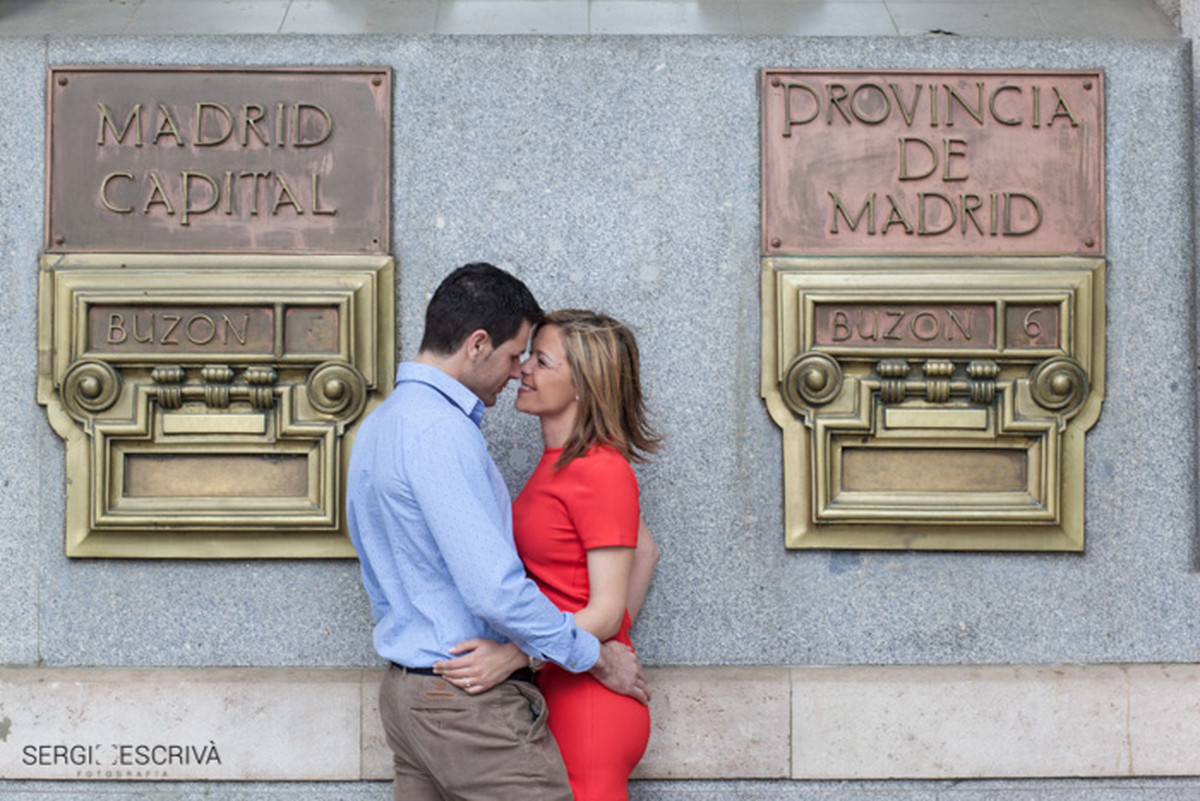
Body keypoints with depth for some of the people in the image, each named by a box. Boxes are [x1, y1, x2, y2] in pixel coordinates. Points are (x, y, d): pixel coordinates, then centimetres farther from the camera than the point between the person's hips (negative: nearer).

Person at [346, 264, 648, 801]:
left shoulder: (379, 424, 13)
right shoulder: (440, 430, -19)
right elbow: (494, 589, -24)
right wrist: (598, 658, -13)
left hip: (404, 692, 10)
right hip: (471, 699, -10)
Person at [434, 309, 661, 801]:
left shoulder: (598, 471, -16)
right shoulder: (559, 463, 11)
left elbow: (605, 612, -18)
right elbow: (645, 552, 21)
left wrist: (514, 655, -29)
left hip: (586, 702, -9)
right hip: (556, 696, 9)